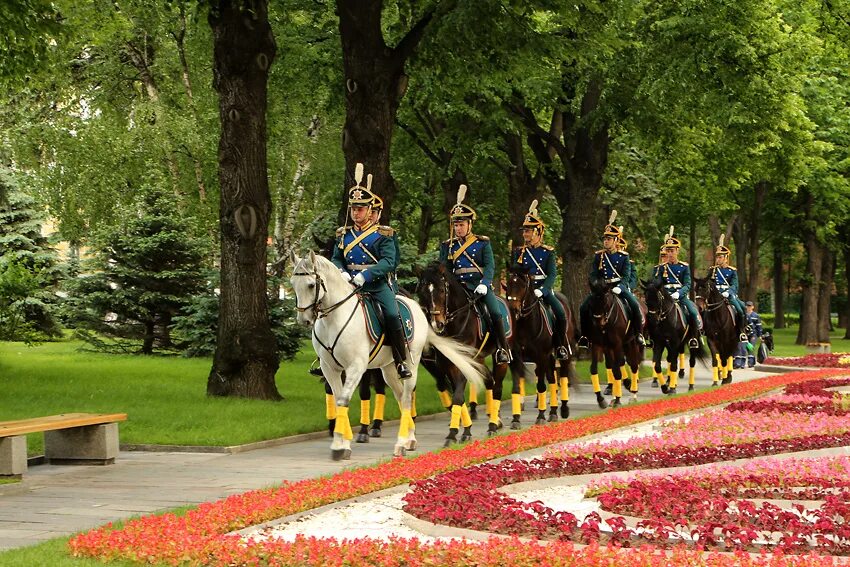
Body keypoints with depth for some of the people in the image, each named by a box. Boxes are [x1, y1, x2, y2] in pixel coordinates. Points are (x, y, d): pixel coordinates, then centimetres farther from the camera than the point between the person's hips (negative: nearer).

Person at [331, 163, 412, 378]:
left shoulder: (383, 234, -1)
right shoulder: (343, 234, 12)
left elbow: (389, 262, -11)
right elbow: (336, 259, 12)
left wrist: (365, 275, -23)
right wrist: (342, 272, -11)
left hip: (377, 285, -4)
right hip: (349, 285, 4)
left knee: (392, 315, -26)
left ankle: (402, 361, -13)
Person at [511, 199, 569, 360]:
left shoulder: (548, 252, 3)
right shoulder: (519, 252, 10)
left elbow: (552, 274, -7)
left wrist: (541, 290, -23)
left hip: (544, 288, -1)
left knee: (561, 313, -20)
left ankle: (560, 346, -3)